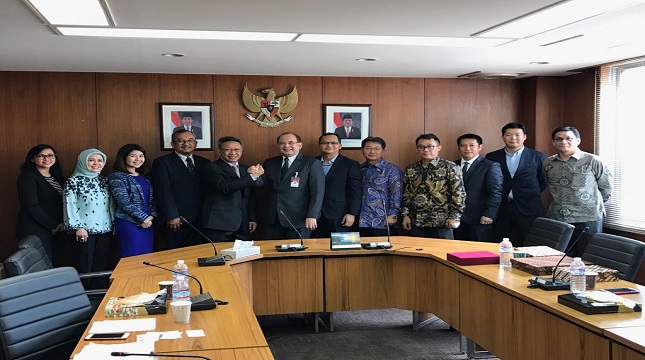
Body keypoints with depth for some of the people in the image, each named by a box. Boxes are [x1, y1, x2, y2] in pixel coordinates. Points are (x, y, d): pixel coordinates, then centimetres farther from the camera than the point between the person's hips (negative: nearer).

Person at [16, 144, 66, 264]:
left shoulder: (57, 177, 15)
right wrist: (53, 226, -11)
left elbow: (63, 203, 13)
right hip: (35, 230, -6)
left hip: (56, 230, 7)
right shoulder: (28, 177, -6)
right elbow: (31, 205, -14)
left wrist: (62, 224, -4)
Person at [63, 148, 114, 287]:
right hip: (85, 230, -5)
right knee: (84, 266, -2)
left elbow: (111, 204, 16)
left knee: (102, 265, 9)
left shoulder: (104, 180, 14)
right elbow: (69, 205, -9)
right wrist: (77, 227, -14)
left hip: (105, 229, 5)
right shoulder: (74, 181, -3)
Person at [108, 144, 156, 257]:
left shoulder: (144, 178, 16)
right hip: (129, 223, -6)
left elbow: (152, 199, 13)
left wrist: (152, 216, -5)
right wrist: (143, 218, -13)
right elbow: (124, 202, -13)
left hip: (148, 222, 6)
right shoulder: (116, 177, -5)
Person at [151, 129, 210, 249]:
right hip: (176, 221, -4)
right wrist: (172, 216, -14)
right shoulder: (162, 163, -1)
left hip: (200, 220, 4)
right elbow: (163, 192, -8)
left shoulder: (204, 163, 13)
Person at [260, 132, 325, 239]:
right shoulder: (270, 163, 12)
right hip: (273, 219, 4)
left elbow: (317, 192, -8)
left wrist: (312, 216, -15)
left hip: (298, 219, -4)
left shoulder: (312, 164, -3)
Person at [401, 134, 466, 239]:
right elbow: (406, 194, 14)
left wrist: (455, 217, -12)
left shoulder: (450, 167, -4)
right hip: (416, 222, 4)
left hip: (442, 222, -4)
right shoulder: (410, 169, 10)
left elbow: (459, 193, -7)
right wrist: (405, 215, 6)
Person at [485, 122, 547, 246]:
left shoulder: (538, 157, 4)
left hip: (528, 209, -1)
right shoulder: (492, 157, 7)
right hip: (500, 208, 1)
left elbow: (544, 180, 9)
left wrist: (532, 196, 3)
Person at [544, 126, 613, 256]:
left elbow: (606, 187, 4)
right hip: (556, 219, 4)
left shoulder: (592, 161, -5)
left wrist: (595, 205, 11)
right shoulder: (548, 163, 9)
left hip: (587, 220, -4)